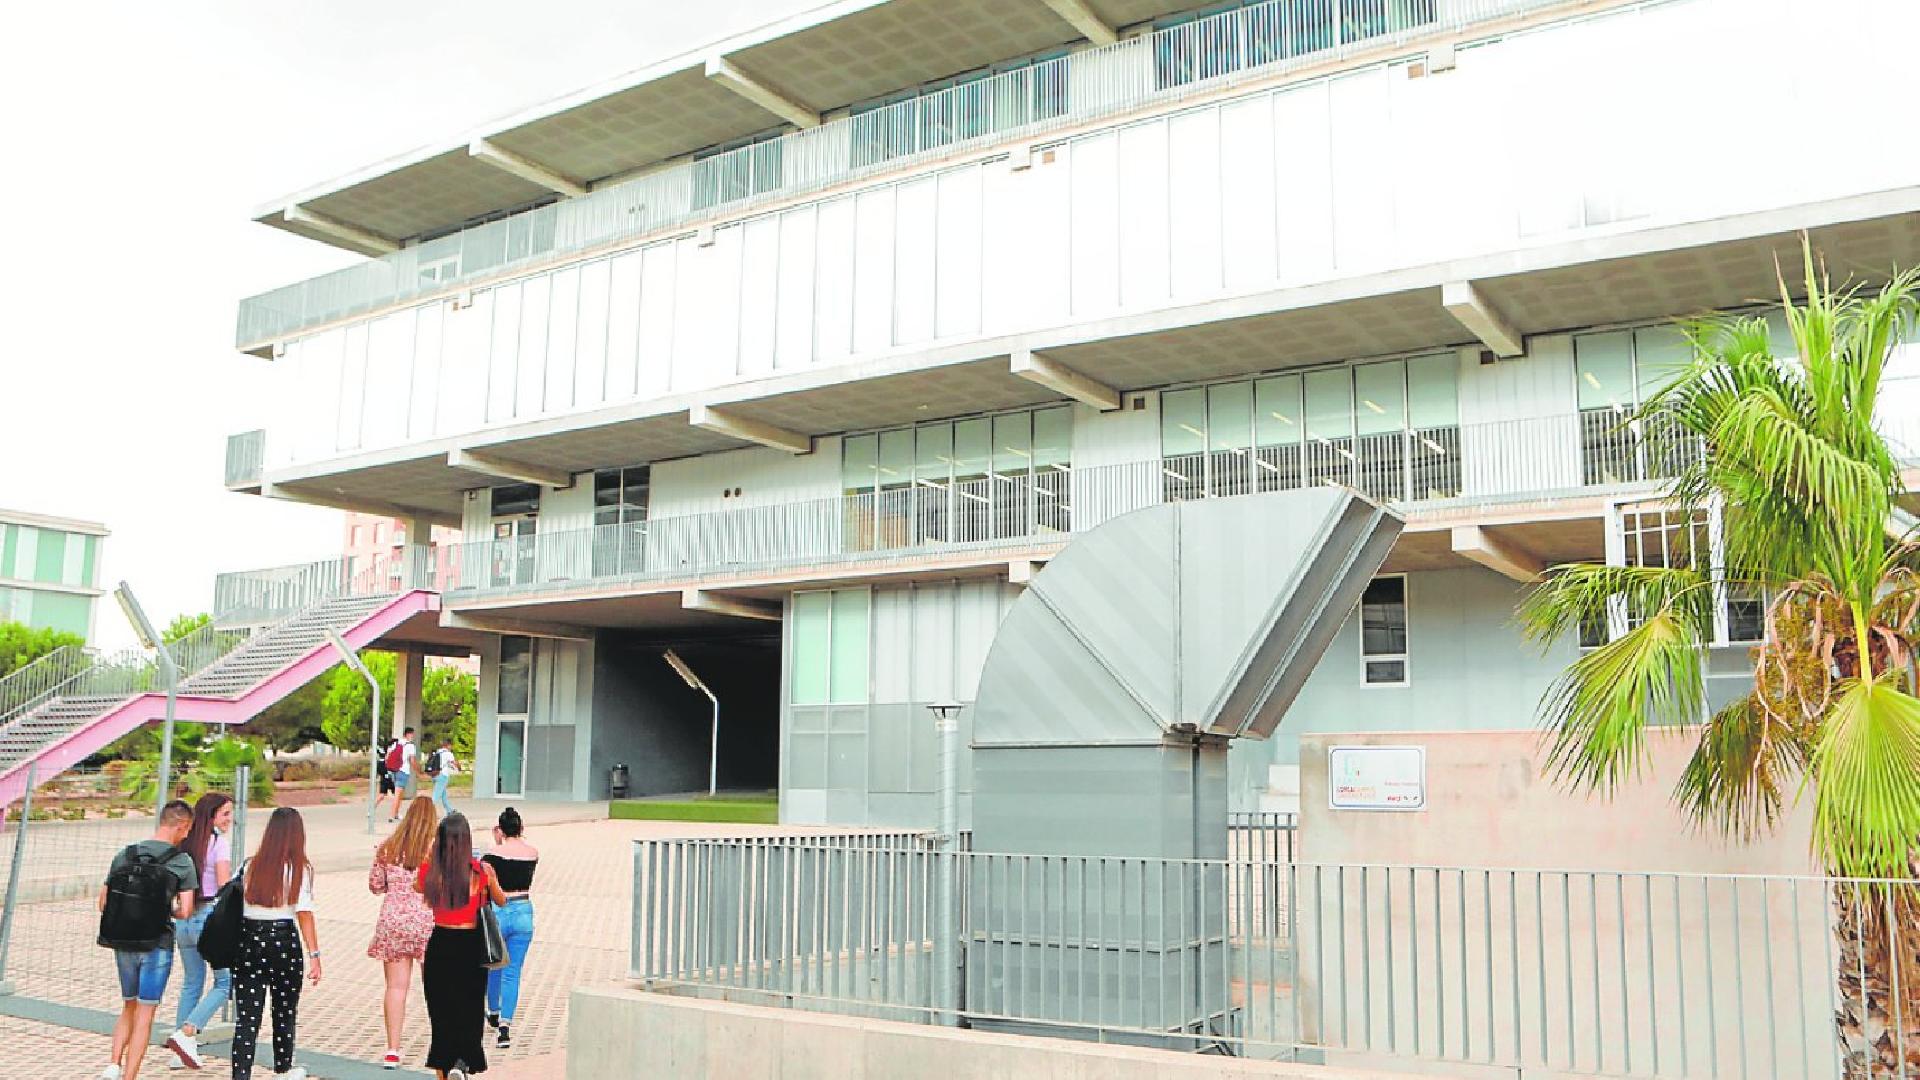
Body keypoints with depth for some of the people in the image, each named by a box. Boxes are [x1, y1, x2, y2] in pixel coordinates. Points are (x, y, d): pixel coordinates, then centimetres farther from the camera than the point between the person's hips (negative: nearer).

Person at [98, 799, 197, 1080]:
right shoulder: (182, 861, -9)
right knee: (144, 1014, 4)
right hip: (157, 946, -4)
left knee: (128, 1007, 21)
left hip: (123, 944, 4)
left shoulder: (124, 855, 2)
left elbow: (103, 903, 4)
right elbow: (185, 912, -10)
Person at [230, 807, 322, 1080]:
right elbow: (304, 913, -12)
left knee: (247, 1016, 4)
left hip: (249, 940, 2)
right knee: (285, 1010, 17)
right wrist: (314, 955, -10)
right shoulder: (300, 869, -8)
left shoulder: (251, 867, 1)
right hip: (284, 940, -2)